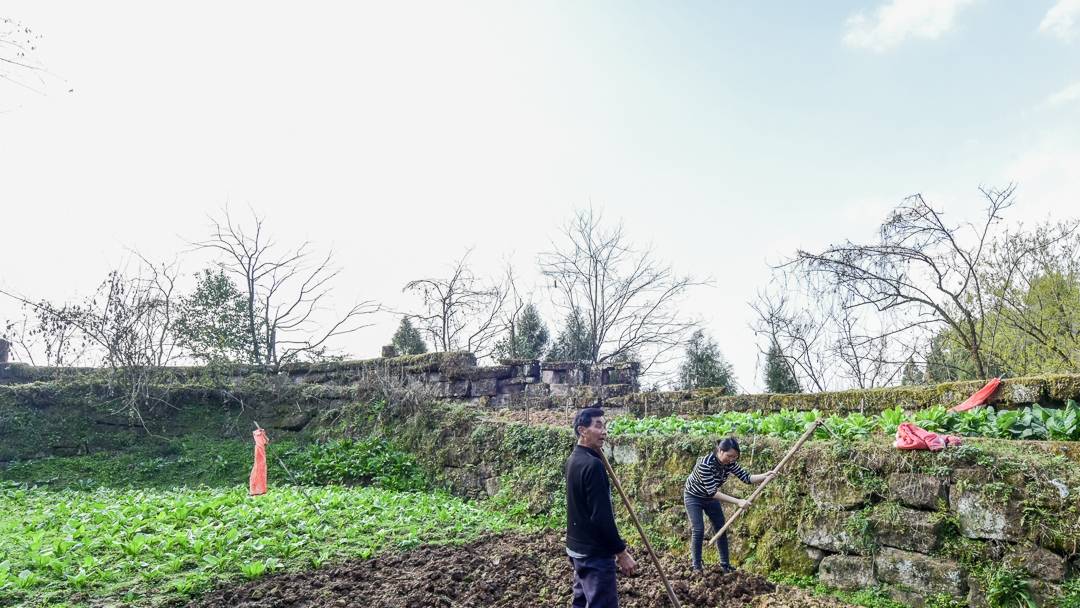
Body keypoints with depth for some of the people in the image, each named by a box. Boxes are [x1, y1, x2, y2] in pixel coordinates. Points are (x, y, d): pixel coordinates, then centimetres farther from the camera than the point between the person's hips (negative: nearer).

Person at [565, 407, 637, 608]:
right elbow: (601, 517, -23)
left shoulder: (574, 459, 6)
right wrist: (621, 552, -17)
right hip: (595, 552, -10)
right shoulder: (593, 464, -23)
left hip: (577, 546, 10)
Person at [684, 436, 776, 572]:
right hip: (693, 497, -6)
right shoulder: (705, 464, -37)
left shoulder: (730, 463, -18)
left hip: (711, 498, 6)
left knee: (721, 528, 6)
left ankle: (725, 564, 18)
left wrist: (766, 475, -30)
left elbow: (747, 478, -13)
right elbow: (712, 492, -37)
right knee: (698, 530, -11)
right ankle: (696, 566, 2)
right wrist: (737, 502, -39)